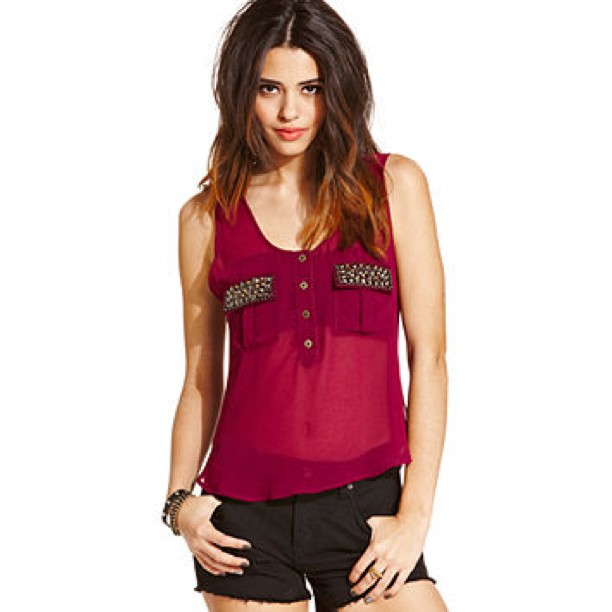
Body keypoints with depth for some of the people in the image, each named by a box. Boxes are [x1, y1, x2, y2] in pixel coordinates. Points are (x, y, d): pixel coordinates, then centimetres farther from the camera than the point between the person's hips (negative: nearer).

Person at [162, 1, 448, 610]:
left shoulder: (394, 186, 3)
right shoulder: (206, 217, 6)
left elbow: (428, 356, 0)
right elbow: (201, 380, 12)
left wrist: (415, 513, -5)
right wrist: (179, 500, -2)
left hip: (366, 507, 0)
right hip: (245, 517, 1)